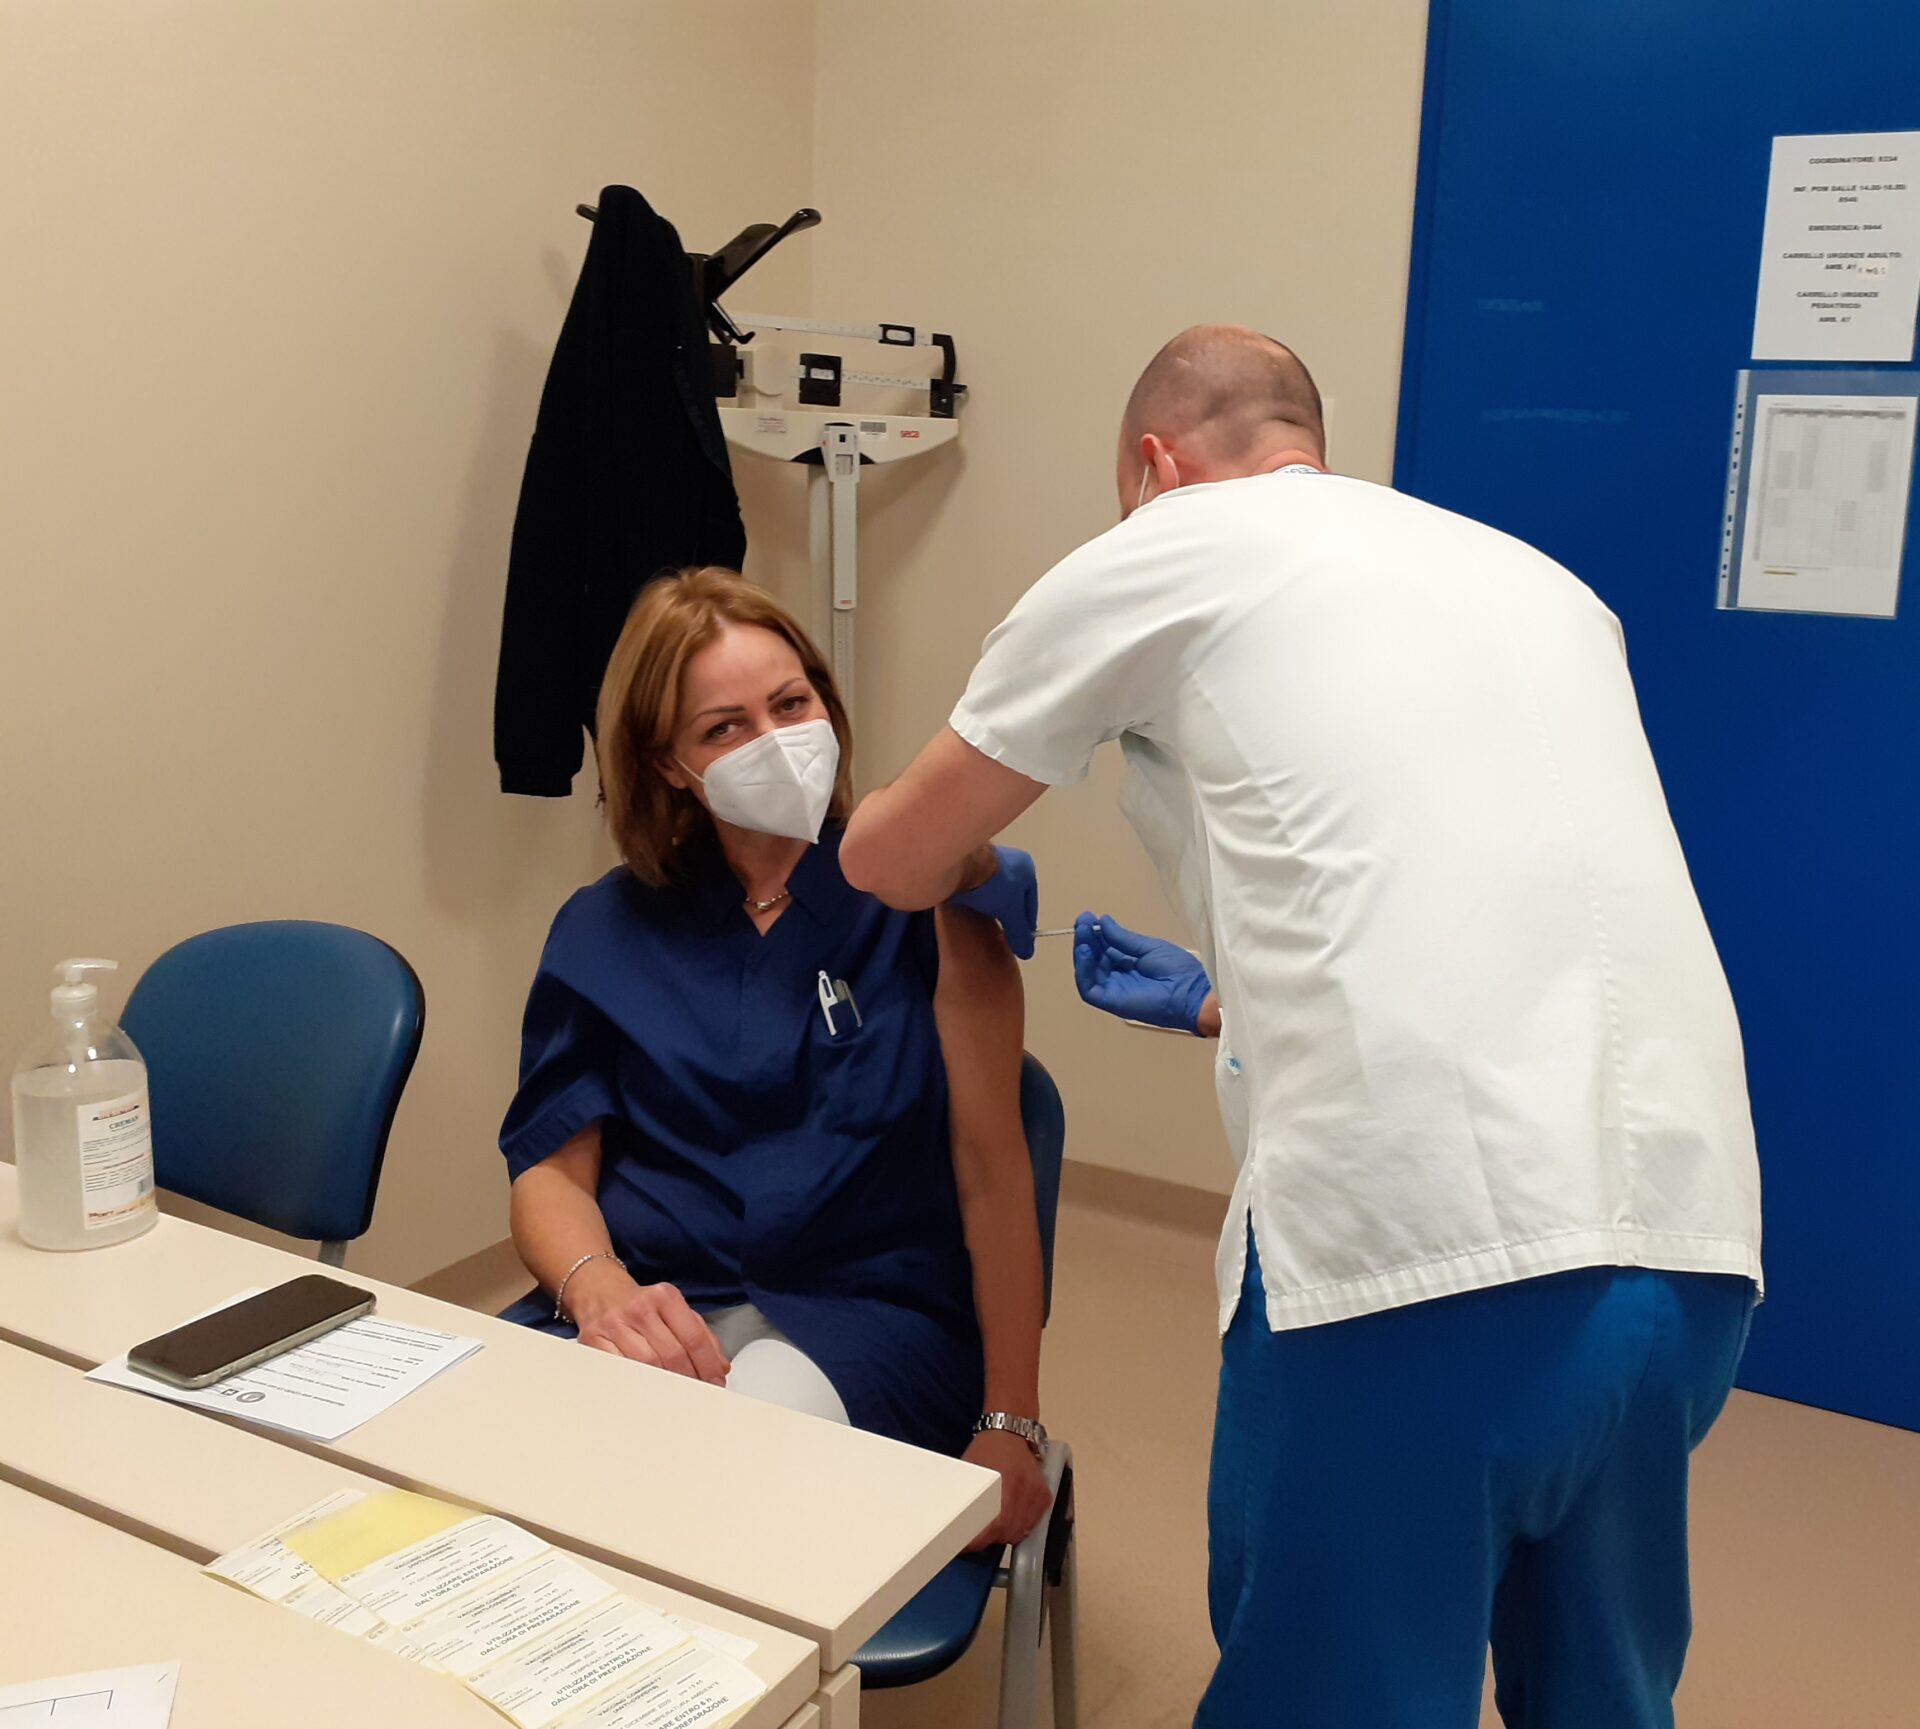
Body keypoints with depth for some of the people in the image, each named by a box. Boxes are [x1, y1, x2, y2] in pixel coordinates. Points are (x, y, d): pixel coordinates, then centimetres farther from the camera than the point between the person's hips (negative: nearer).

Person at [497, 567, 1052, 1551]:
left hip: (866, 1315, -2)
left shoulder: (921, 902, 4)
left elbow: (992, 1166, 0)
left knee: (767, 1401, -38)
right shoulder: (604, 931, 13)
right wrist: (600, 1289, -16)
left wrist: (1009, 1425, -7)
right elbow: (550, 1172, 8)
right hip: (650, 1308, 2)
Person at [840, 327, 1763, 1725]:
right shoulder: (1537, 578, 23)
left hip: (1417, 1250, -6)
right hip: (1687, 1243, 7)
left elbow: (884, 859, 16)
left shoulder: (1161, 549, 7)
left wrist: (970, 867, 38)